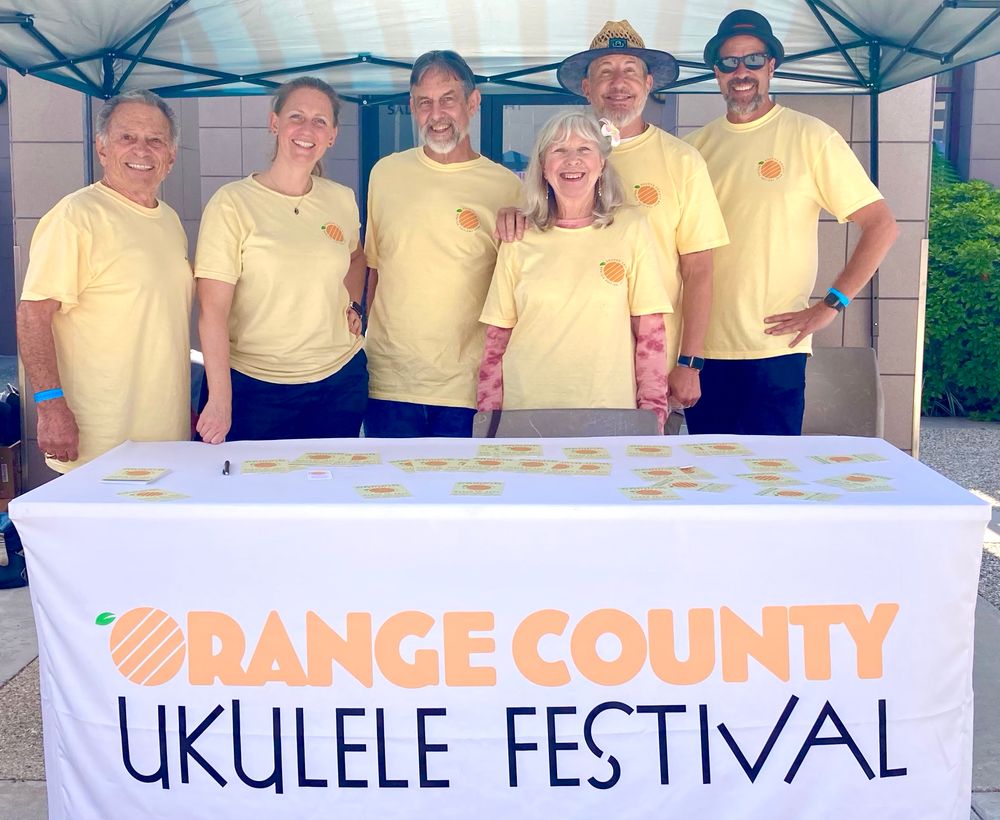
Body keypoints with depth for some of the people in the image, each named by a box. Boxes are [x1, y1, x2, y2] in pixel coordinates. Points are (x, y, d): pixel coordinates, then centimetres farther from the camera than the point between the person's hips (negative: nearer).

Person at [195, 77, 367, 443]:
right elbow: (213, 310, -14)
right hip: (254, 385, -4)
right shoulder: (232, 203, -10)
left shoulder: (342, 200, 4)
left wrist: (353, 307, 9)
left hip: (340, 380, 4)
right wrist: (219, 399, -21)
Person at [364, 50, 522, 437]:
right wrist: (360, 346, 10)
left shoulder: (506, 187, -2)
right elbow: (372, 268, 13)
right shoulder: (385, 173, 6)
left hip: (467, 390, -2)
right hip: (389, 385, 2)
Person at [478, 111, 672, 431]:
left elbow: (650, 333, 1)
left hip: (609, 417, -1)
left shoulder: (630, 227, 0)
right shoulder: (519, 239, 4)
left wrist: (652, 413, -3)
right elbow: (496, 341, 6)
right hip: (525, 411, 1)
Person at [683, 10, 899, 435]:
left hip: (774, 348, -3)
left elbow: (881, 226, -3)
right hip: (702, 346, 4)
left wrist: (830, 305, -9)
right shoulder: (696, 146, 9)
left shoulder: (810, 137, -2)